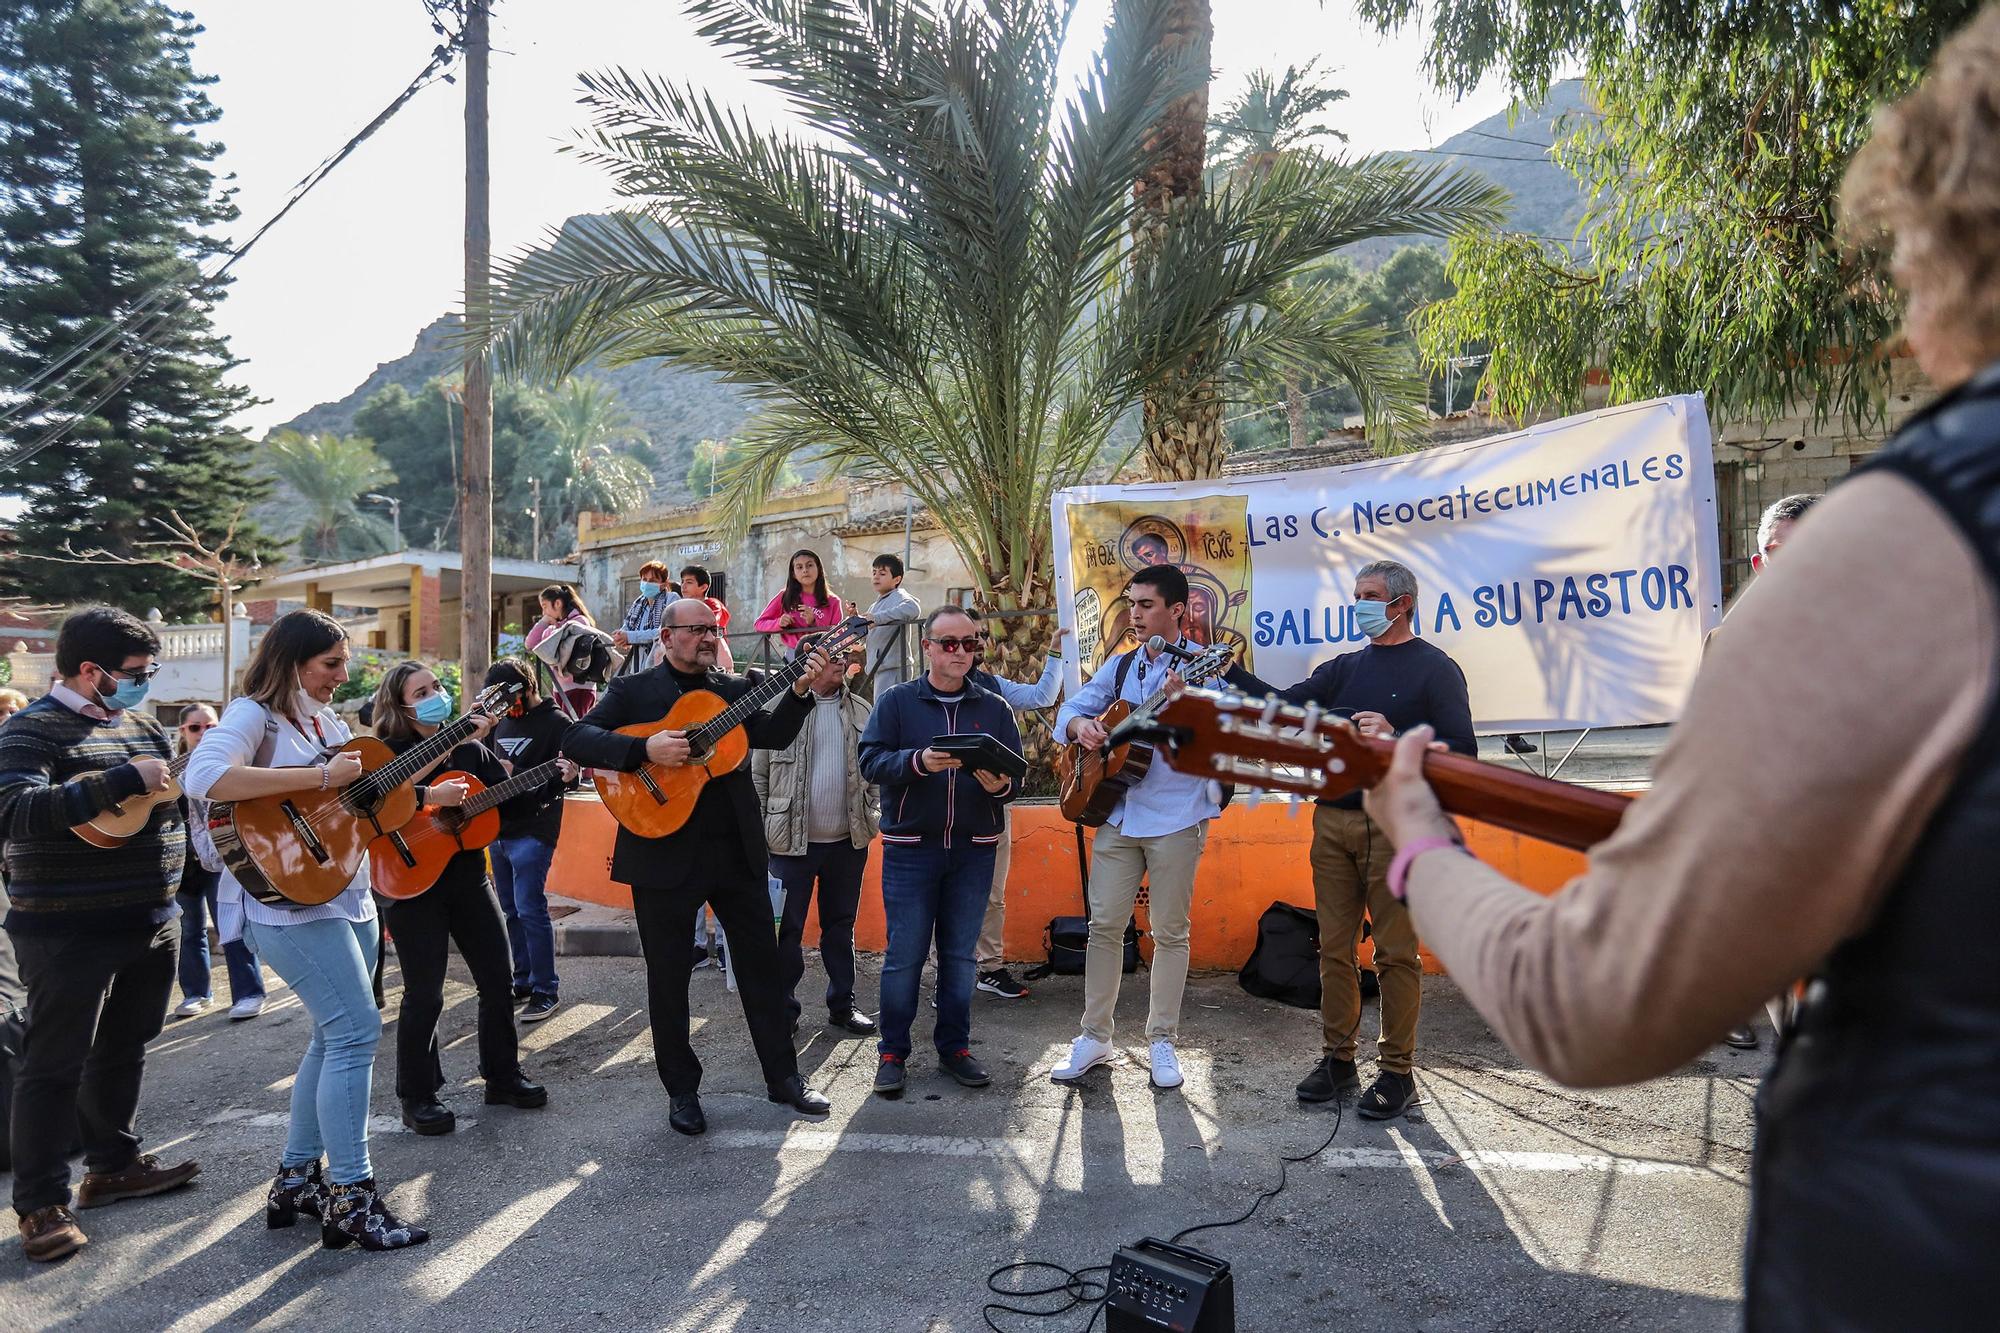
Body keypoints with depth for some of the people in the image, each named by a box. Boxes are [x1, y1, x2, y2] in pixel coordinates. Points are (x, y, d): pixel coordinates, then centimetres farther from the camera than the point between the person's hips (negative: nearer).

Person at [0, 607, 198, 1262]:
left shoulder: (140, 724, 10)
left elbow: (177, 793, 23)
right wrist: (123, 780, -29)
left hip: (150, 923, 8)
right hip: (69, 933, -8)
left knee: (123, 1049, 19)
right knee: (54, 1065, 2)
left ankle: (113, 1165, 35)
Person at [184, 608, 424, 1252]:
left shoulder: (328, 720, 15)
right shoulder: (254, 715, -10)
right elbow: (203, 776, -29)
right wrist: (321, 778, -28)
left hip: (349, 893, 9)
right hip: (288, 899, -9)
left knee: (335, 1036, 14)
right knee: (356, 1030, -12)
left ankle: (296, 1179, 26)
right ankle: (351, 1197, -5)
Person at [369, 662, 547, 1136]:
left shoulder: (472, 749, 10)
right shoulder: (389, 752, -5)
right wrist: (430, 796, -31)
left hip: (470, 879, 5)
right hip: (413, 885, -5)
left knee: (499, 981, 9)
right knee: (424, 995, -2)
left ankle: (503, 1076, 25)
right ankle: (417, 1097, 14)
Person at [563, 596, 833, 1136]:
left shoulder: (734, 689, 11)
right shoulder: (633, 690, 1)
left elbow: (773, 734, -4)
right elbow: (576, 739, -11)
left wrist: (800, 690, -20)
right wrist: (645, 750, -24)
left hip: (737, 849, 3)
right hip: (663, 853, -3)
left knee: (762, 962, 9)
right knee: (669, 974, 7)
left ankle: (783, 1075, 22)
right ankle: (681, 1089, 23)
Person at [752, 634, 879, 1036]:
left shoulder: (860, 709, 7)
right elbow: (757, 772, -3)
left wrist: (868, 814, 7)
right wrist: (761, 829, -5)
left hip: (848, 839, 4)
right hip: (792, 839, -4)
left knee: (841, 925, 14)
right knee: (787, 929, 4)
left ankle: (842, 1004, 25)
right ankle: (784, 1008, 17)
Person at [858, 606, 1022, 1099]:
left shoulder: (994, 708, 8)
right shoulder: (897, 701, 1)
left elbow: (1017, 775, 4)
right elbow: (870, 761, -9)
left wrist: (1000, 784, -19)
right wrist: (918, 762, -25)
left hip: (974, 850, 2)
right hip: (910, 849, -2)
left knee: (960, 954, 10)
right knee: (904, 954, 2)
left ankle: (955, 1047, 23)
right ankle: (892, 1052, 16)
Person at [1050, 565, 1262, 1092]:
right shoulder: (1121, 666, 12)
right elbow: (1071, 707, 14)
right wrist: (1080, 724, -9)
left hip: (1176, 817, -4)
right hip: (1118, 812, 4)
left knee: (1169, 931, 5)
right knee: (1104, 923, 5)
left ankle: (1162, 1040, 18)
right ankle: (1095, 1036, 16)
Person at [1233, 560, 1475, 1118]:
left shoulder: (1435, 668, -1)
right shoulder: (1345, 667, 16)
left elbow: (1462, 751, -10)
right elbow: (1285, 706, 5)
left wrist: (1396, 740, -24)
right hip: (1332, 821, 6)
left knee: (1395, 953, 0)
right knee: (1334, 948, 9)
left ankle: (1397, 1072, 11)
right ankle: (1337, 1059, 19)